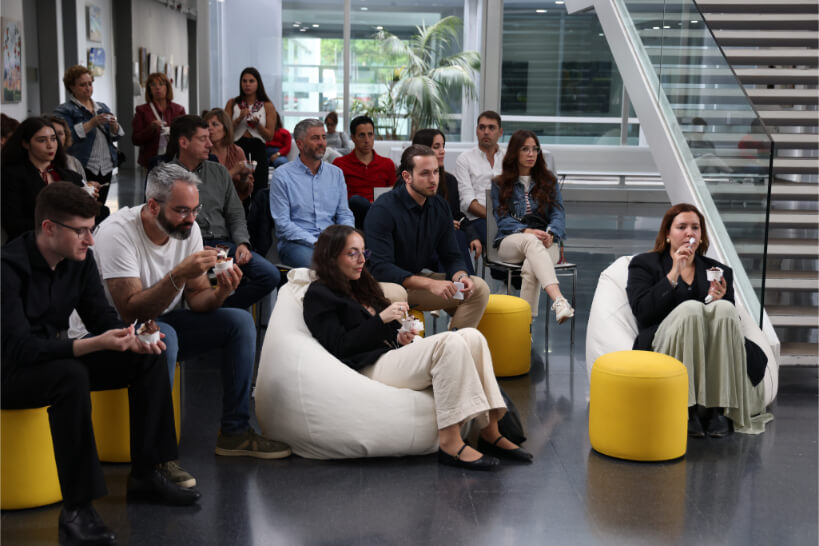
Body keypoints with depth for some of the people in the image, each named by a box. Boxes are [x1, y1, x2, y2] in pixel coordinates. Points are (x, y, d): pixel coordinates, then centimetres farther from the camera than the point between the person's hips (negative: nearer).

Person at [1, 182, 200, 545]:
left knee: (149, 358, -3)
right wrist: (94, 344, -40)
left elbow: (102, 318, 3)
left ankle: (146, 473, 2)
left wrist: (131, 339, -20)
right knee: (71, 376, -38)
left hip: (55, 356, 8)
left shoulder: (80, 260, -3)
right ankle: (76, 509, -33)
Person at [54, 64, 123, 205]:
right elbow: (67, 136, -15)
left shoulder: (103, 108, 17)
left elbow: (115, 136, 13)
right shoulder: (64, 110, -1)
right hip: (82, 169, -6)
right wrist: (92, 123, -19)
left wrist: (114, 125, -8)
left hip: (106, 167, 6)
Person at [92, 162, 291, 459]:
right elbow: (131, 311, -30)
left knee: (240, 321, -8)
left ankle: (235, 431, -5)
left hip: (166, 321, 7)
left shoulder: (189, 228, -5)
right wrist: (178, 275, -40)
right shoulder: (117, 231, -24)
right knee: (163, 336, -37)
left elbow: (195, 299, -1)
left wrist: (219, 292, -24)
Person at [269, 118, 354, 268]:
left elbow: (344, 215, 15)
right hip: (296, 242, -4)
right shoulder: (282, 175, 1)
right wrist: (316, 242, -17)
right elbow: (283, 223, -6)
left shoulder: (336, 173, 16)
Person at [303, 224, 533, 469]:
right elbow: (339, 346, -11)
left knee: (472, 336, -13)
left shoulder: (361, 288, 29)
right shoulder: (319, 295, 2)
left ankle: (490, 432, -17)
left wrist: (400, 337, 5)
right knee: (449, 343, -29)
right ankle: (449, 442, -34)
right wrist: (381, 319, -15)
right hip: (368, 369, -9)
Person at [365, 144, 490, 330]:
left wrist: (461, 276, -18)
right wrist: (430, 284, -30)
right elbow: (380, 267, -23)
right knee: (394, 294, -40)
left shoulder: (440, 206, 3)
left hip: (423, 278, 6)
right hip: (388, 282, -6)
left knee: (479, 288, -11)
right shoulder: (383, 209, -17)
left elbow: (451, 256, 7)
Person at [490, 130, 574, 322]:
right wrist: (527, 231, -17)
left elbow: (558, 213, 8)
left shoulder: (548, 180, 19)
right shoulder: (500, 184, 14)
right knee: (531, 242, -39)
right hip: (510, 240, -1)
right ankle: (559, 300, -60)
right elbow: (502, 219, 2)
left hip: (545, 242, 1)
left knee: (531, 268, -36)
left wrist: (550, 234, -16)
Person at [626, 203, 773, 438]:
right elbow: (642, 312, -2)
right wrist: (673, 275, -7)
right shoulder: (644, 264, 15)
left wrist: (718, 299, -6)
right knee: (691, 307, -32)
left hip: (715, 354, 3)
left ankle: (719, 409, -31)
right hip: (664, 346, -2)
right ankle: (687, 409, -33)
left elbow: (730, 320, 15)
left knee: (724, 308, -29)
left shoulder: (720, 271, 24)